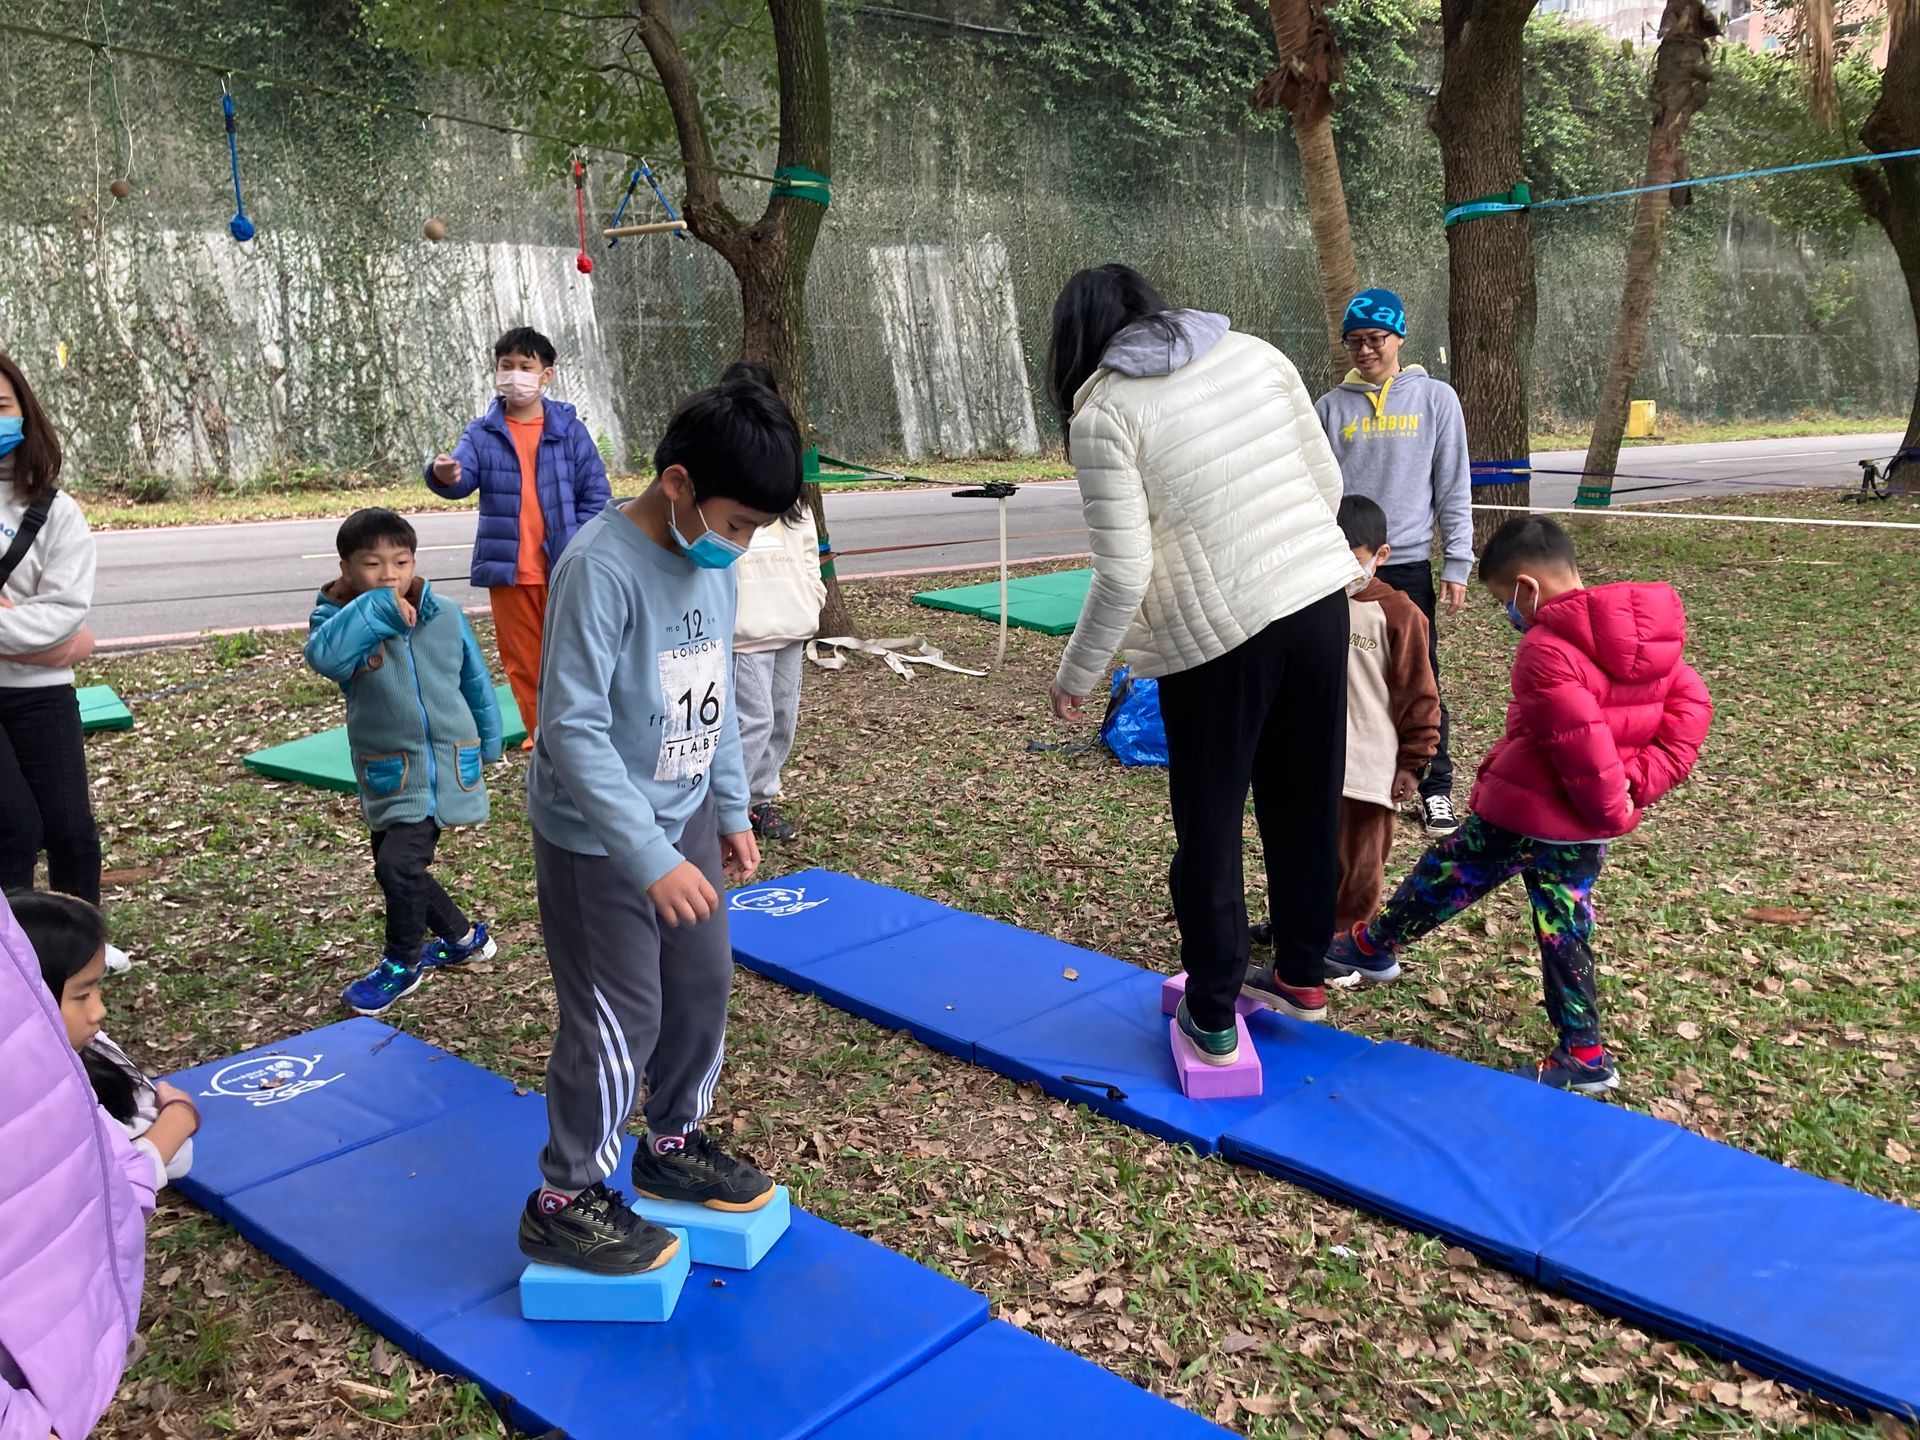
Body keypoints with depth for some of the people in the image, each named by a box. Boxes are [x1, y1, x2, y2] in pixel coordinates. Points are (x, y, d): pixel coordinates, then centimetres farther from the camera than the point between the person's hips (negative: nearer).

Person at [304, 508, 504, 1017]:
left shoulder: (445, 617, -4)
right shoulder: (344, 621, -9)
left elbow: (476, 683, 10)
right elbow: (323, 656, -34)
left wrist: (488, 744, 18)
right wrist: (376, 608, -35)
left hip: (445, 764, -2)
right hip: (388, 773, 3)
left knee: (401, 862, -15)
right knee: (392, 867, 15)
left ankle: (402, 964, 9)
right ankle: (463, 938, 39)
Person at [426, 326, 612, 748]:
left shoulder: (568, 429, -1)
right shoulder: (483, 433, 2)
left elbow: (596, 495, 0)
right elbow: (462, 477, -15)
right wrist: (444, 474, -39)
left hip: (564, 569, -2)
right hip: (508, 570, 2)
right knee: (522, 660, 12)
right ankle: (540, 735, 26)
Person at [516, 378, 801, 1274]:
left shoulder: (711, 563, 0)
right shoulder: (601, 569, -24)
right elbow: (573, 729, -26)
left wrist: (732, 810, 14)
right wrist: (651, 859, -27)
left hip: (684, 819, 8)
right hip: (596, 840, -7)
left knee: (704, 987, 16)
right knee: (619, 1020, 0)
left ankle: (674, 1145, 38)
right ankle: (564, 1201, 20)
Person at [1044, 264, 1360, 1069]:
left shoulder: (1103, 412, -7)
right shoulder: (1255, 354, 8)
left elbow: (1124, 574, -11)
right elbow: (1328, 485, 11)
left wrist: (1076, 676, 2)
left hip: (1215, 632, -5)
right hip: (1319, 598, 5)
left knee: (1209, 826, 11)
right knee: (1307, 804, 20)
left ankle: (1212, 1018, 23)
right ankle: (1302, 979, 37)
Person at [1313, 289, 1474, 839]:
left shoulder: (1436, 399, 3)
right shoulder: (1332, 407, 6)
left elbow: (1454, 488, 3)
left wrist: (1457, 565, -2)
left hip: (1408, 565, -1)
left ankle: (1436, 787, 12)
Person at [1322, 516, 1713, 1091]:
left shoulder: (1544, 648, -22)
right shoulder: (1649, 635, 4)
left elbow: (1579, 742, -27)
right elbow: (1690, 705, 4)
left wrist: (1609, 805, -12)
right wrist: (1641, 782, -3)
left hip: (1525, 813, -7)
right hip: (1589, 827, 8)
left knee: (1441, 878, 14)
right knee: (1565, 932, 16)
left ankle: (1372, 946, 34)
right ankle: (1584, 1055, 21)